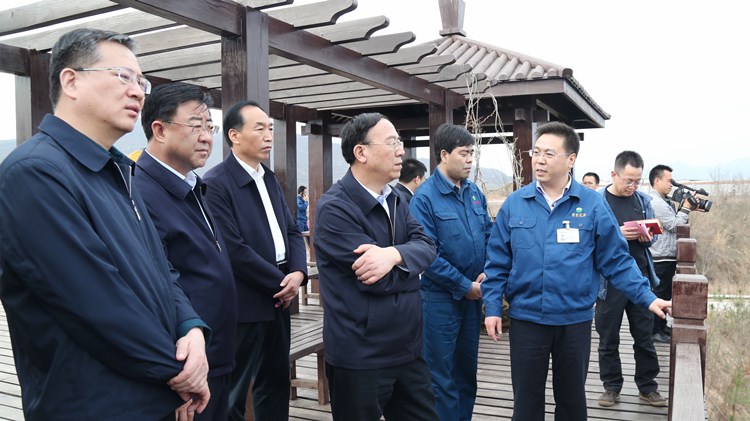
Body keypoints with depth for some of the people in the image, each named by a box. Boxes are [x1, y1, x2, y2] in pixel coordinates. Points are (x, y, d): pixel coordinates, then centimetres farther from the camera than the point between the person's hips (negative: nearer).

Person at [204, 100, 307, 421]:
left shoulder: (270, 179, 11)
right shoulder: (216, 183, -14)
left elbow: (291, 231, 11)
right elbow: (233, 249, -20)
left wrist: (298, 272, -7)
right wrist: (279, 282, -14)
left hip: (278, 299, 8)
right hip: (245, 304, -8)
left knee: (276, 383, 18)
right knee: (233, 392, 7)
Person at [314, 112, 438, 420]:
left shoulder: (394, 199, 9)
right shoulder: (335, 209, -18)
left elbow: (427, 246, -4)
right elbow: (378, 280, -24)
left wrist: (395, 254, -24)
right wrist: (411, 268, -6)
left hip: (407, 349, 8)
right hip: (360, 358, -7)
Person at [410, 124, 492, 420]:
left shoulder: (475, 193, 6)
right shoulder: (425, 197, -14)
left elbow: (488, 235, 11)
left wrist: (487, 274, -5)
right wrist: (464, 286, -15)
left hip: (473, 294, 7)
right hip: (441, 296, -6)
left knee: (468, 368, 19)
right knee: (442, 375, 5)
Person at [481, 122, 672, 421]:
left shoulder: (592, 205, -5)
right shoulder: (514, 204, -2)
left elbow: (616, 260, 0)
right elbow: (497, 262, 1)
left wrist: (646, 297, -7)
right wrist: (492, 307, -3)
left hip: (575, 320, 0)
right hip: (525, 319, 0)